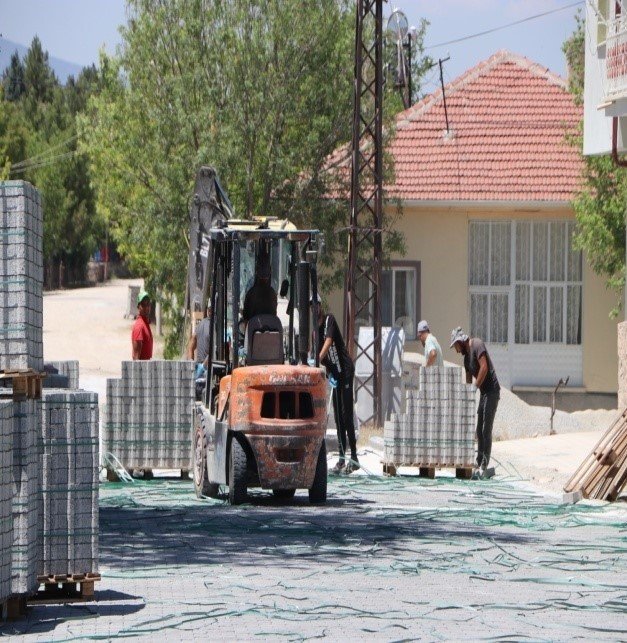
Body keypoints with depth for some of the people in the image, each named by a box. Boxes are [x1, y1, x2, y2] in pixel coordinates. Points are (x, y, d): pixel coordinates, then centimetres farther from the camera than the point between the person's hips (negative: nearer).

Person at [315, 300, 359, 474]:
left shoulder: (329, 320, -8)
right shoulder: (316, 330, 13)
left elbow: (328, 342, -24)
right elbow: (319, 355, 12)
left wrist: (317, 359, -37)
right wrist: (329, 375, -2)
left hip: (345, 370, -8)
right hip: (335, 374, 8)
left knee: (347, 416, -10)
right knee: (338, 418, 8)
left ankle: (354, 458, -9)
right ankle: (342, 458, 10)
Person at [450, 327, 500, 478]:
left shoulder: (477, 345, -10)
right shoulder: (466, 357, 17)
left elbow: (484, 367, -21)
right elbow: (468, 381, 20)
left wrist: (475, 387, -16)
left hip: (492, 391, -9)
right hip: (483, 393, 9)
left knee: (486, 430, -10)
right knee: (479, 431, 9)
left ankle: (484, 466, -10)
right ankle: (479, 464, 14)